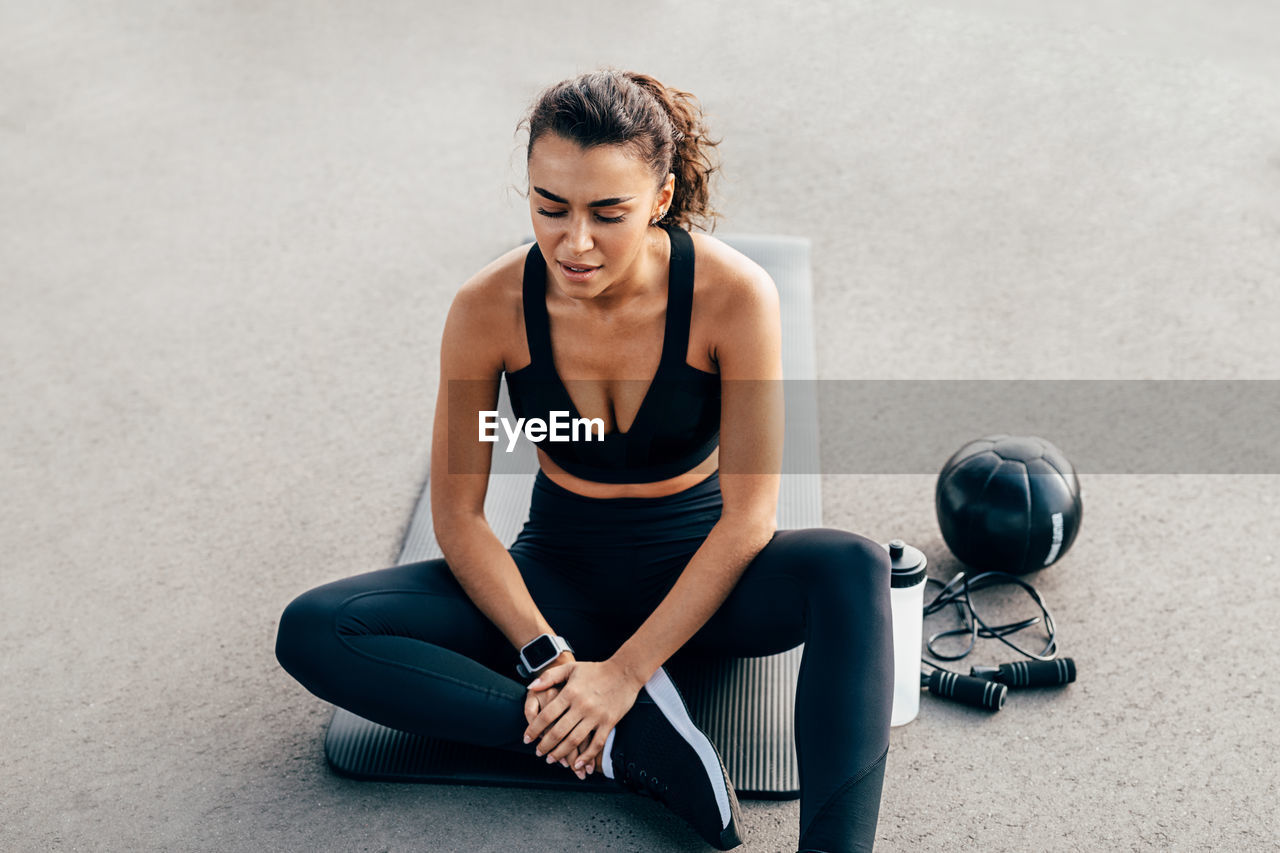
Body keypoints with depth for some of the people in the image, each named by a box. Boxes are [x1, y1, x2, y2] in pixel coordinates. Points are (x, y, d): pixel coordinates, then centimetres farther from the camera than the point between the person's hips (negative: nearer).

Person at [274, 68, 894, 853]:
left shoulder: (734, 296, -22)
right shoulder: (490, 308, -17)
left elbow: (748, 516, -19)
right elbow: (457, 515, -9)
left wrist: (625, 670, -22)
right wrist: (544, 652, -20)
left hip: (695, 570, -2)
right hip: (560, 573, 2)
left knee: (853, 569, -34)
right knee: (312, 632, -19)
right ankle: (634, 746, -26)